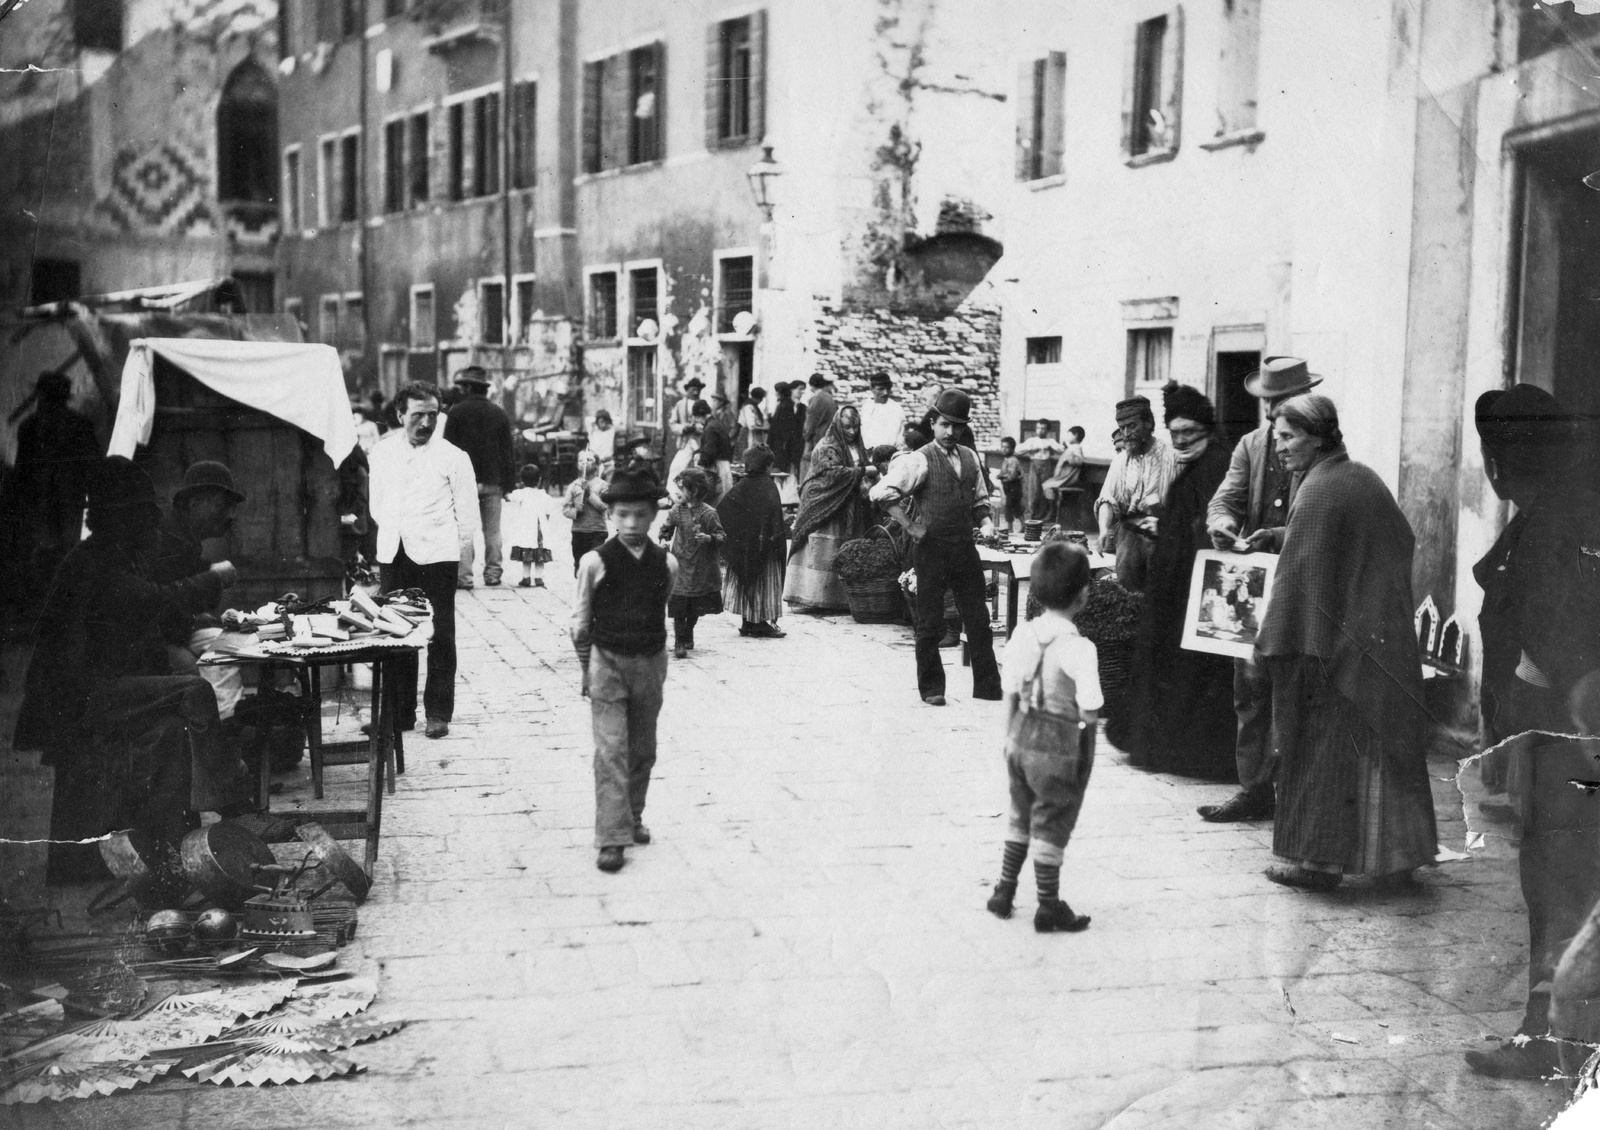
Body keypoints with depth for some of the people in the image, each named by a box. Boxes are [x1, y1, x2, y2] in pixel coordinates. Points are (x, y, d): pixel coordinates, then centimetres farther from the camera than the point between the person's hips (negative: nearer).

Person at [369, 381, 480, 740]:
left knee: (440, 636, 1)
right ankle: (401, 711, 18)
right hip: (393, 555, 4)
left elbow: (468, 512, 1)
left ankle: (439, 713, 9)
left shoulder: (452, 457, -5)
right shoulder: (382, 453, 7)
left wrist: (459, 549, 3)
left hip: (436, 555, -4)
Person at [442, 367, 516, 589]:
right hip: (493, 481, 3)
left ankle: (464, 576, -5)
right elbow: (507, 452, 7)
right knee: (492, 529, 9)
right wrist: (509, 484, 10)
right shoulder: (500, 414, 7)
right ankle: (492, 573, 11)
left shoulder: (457, 412, -4)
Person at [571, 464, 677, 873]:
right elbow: (580, 621, 0)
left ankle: (633, 818, 32)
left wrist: (656, 661, 11)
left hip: (650, 663, 3)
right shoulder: (595, 562, -10)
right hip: (607, 663, -3)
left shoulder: (666, 563, -2)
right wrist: (588, 669, 3)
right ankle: (611, 839, -6)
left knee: (643, 750, 14)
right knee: (611, 751, -7)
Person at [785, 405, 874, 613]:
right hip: (825, 509, -7)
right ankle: (807, 598, -5)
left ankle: (839, 599, 8)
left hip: (850, 512, 7)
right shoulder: (826, 447, -7)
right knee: (819, 552, -7)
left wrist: (867, 483, -4)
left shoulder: (858, 448, 15)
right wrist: (862, 471, -17)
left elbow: (863, 477, 20)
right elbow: (833, 473, -19)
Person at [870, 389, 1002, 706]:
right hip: (932, 547, -5)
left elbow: (979, 497, 24)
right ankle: (931, 688, 18)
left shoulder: (969, 457, 11)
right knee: (930, 624, 4)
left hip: (965, 548, 5)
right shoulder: (920, 460, -8)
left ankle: (988, 686, 20)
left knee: (979, 620, 9)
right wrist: (904, 519, -33)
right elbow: (881, 493, -18)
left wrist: (985, 520, 5)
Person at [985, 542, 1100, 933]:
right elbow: (1088, 713, -20)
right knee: (1051, 826, 8)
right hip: (1060, 750, -5)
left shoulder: (1022, 635, -3)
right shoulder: (1079, 649, -20)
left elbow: (1010, 695, 4)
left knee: (1020, 816, 22)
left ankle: (1004, 892, 30)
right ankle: (1049, 907, 19)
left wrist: (1011, 738, 15)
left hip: (1021, 738, 5)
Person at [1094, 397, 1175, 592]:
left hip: (1162, 535, -4)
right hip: (1130, 531, 4)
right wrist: (1104, 529, -11)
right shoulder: (1120, 459, 13)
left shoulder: (1169, 455, -3)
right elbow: (1107, 499, 6)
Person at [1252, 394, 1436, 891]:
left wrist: (1272, 641, -14)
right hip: (1387, 639, 8)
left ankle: (1318, 860, 8)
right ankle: (1397, 856, 20)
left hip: (1334, 642, -8)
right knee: (1385, 742, 13)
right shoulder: (1366, 479, 8)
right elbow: (1405, 545, 18)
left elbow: (1298, 576, -18)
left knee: (1323, 748, 2)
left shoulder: (1317, 492, -15)